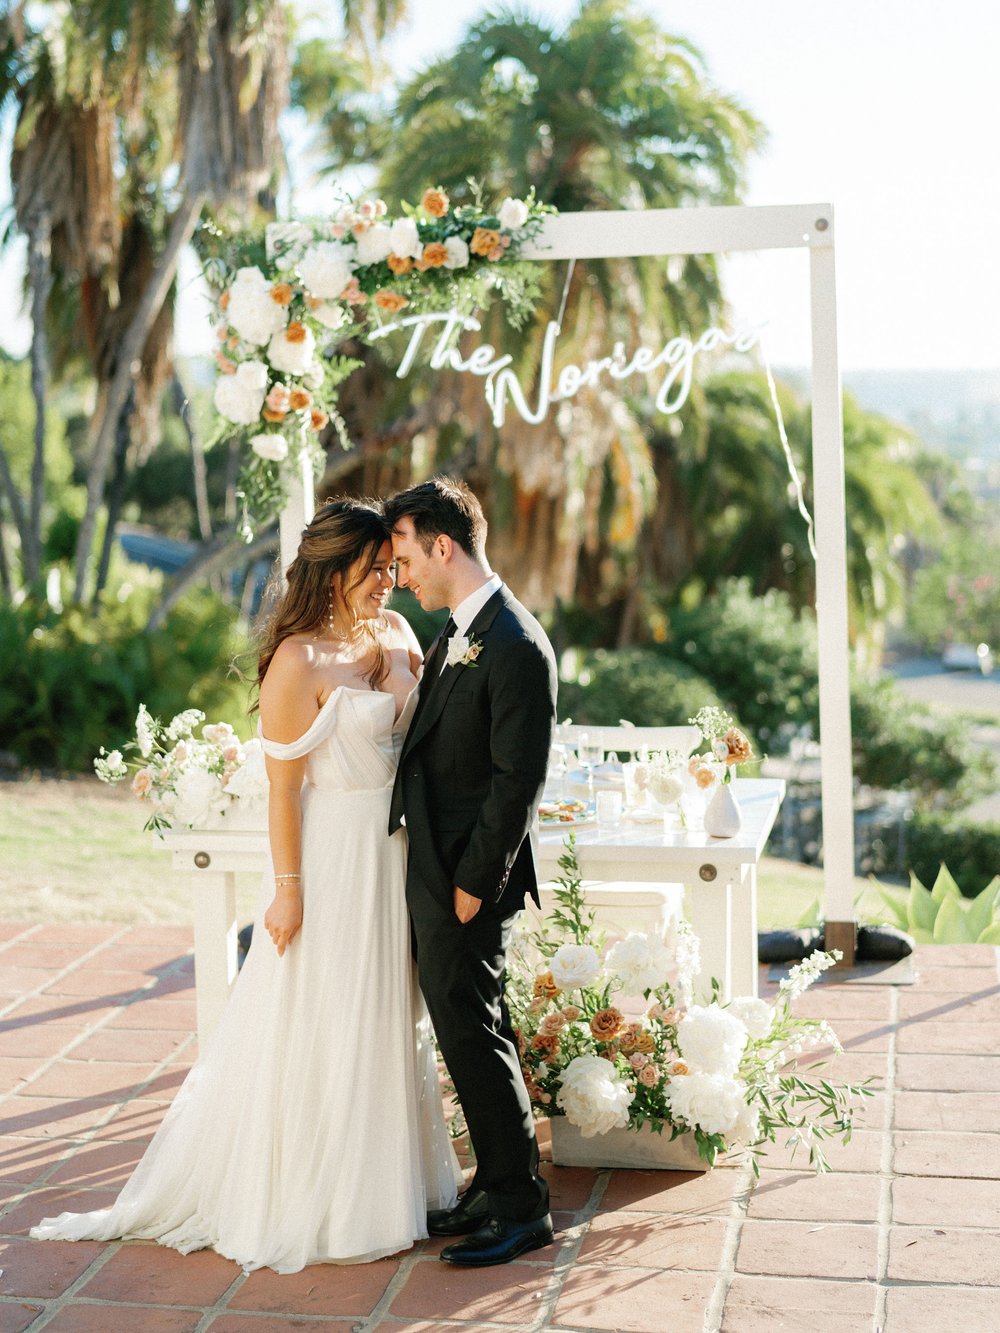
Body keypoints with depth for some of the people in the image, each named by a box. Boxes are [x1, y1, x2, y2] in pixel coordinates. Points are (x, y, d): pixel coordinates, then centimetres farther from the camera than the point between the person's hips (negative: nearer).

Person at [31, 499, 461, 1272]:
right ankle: (305, 1196, 20)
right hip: (332, 854, -7)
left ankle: (390, 1176, 34)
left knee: (389, 1018, 18)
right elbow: (283, 787, -16)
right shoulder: (299, 663, -19)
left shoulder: (396, 632, 3)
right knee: (319, 1025, 4)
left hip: (395, 851, 7)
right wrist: (287, 889, -15)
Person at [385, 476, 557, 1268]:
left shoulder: (515, 647, -20)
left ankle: (523, 1208, 12)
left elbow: (518, 782, -21)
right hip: (433, 870, 9)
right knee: (468, 1030, 16)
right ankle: (497, 1187, 29)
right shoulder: (459, 633, 11)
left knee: (473, 1034, -1)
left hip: (468, 877, -9)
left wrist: (474, 885, -17)